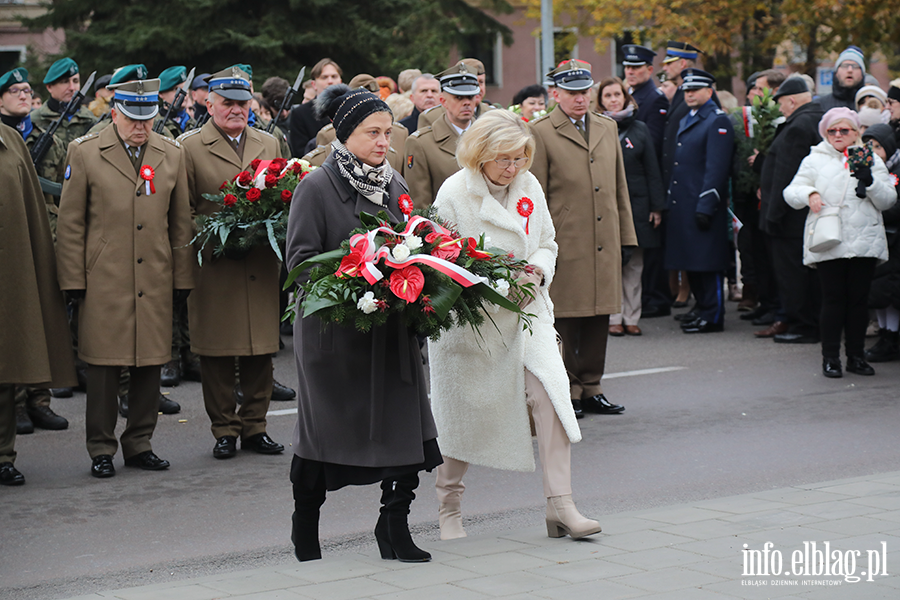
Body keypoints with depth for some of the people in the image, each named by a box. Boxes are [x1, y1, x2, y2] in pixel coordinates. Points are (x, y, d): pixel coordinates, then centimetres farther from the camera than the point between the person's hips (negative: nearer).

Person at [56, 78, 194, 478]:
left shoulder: (172, 155, 9)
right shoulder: (84, 153, 0)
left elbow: (180, 222, 12)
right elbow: (70, 224, 1)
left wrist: (182, 278, 9)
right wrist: (73, 280, -2)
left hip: (156, 283, 3)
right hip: (104, 282, -3)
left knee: (150, 365, 7)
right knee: (104, 366, 0)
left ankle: (139, 444, 20)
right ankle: (101, 449, 12)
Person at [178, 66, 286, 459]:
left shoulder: (270, 144, 15)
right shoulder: (189, 147, 1)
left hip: (262, 266, 4)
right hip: (215, 265, -3)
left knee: (261, 348, 5)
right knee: (216, 353, 1)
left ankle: (255, 426, 17)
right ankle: (224, 430, 11)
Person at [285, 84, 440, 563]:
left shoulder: (395, 186, 11)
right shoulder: (317, 187, -7)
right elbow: (301, 259, -11)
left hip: (391, 329, 5)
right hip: (334, 328, -5)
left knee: (405, 428, -3)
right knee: (322, 430, 7)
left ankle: (394, 527, 9)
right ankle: (305, 524, 26)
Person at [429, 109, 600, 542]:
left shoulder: (529, 186, 3)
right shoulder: (454, 193, -12)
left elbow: (546, 243, 14)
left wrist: (537, 272, -9)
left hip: (524, 313, 4)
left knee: (550, 393, -15)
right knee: (463, 412, 7)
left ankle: (560, 506, -12)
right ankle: (449, 506, 29)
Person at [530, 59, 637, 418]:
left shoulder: (607, 128, 14)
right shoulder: (541, 133, -2)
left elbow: (620, 187, 18)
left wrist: (627, 237, 14)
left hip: (605, 244, 5)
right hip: (565, 245, -5)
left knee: (599, 318, 8)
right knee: (565, 321, 0)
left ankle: (591, 389, 18)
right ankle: (567, 392, 10)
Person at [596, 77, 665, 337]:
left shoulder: (640, 129, 8)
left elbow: (652, 170, 8)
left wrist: (656, 206, 2)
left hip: (636, 205, 2)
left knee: (634, 265, 4)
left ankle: (631, 318, 11)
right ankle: (614, 318, 6)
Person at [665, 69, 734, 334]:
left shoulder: (718, 122, -9)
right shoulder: (686, 121, 19)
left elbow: (716, 168, -16)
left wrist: (705, 207, -20)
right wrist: (670, 200, 16)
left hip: (703, 204, -9)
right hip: (681, 203, 9)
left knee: (707, 261, -5)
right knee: (690, 260, 12)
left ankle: (712, 316, 0)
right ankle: (701, 308, 23)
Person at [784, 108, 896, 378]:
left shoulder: (871, 160, 12)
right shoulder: (815, 160, 10)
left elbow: (888, 201, 7)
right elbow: (791, 192, 7)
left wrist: (871, 183, -11)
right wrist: (809, 194, -14)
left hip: (864, 241, 2)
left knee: (859, 299, 5)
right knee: (833, 299, -3)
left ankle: (856, 355, 14)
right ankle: (830, 357, 3)